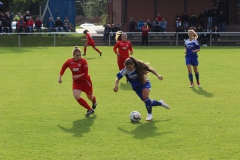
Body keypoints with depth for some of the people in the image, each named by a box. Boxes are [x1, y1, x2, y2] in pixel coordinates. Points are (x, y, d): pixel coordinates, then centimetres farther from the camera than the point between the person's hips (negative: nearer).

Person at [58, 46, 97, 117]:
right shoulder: (69, 62, -8)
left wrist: (79, 76, -34)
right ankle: (90, 109, -9)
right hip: (76, 82, 3)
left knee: (90, 97, 14)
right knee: (76, 96, -20)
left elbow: (86, 73, -18)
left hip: (85, 81, -3)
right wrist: (60, 77, 1)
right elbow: (63, 68, 8)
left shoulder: (83, 61, -19)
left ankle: (94, 102, 56)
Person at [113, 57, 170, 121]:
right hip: (136, 87, 3)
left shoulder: (139, 66, -22)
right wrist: (116, 85, -35)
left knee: (145, 96, -28)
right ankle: (160, 103, 32)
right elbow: (118, 78, -16)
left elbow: (150, 69, -10)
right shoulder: (125, 71, -21)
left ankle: (149, 115, -13)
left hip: (145, 83, -3)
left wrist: (158, 75, -18)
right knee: (147, 101, 3)